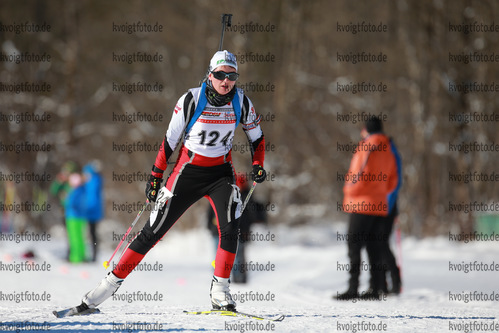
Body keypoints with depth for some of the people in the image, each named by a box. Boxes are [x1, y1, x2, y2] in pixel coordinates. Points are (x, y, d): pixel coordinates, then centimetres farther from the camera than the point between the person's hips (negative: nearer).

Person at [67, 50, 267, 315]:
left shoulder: (241, 102, -7)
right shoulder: (191, 100, -16)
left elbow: (257, 138, 9)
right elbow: (170, 139, -6)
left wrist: (258, 165, -6)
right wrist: (156, 175, -6)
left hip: (221, 173, 2)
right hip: (188, 171, -2)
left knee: (229, 228, -22)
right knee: (153, 231, -3)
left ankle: (220, 292, -10)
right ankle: (111, 283, 5)